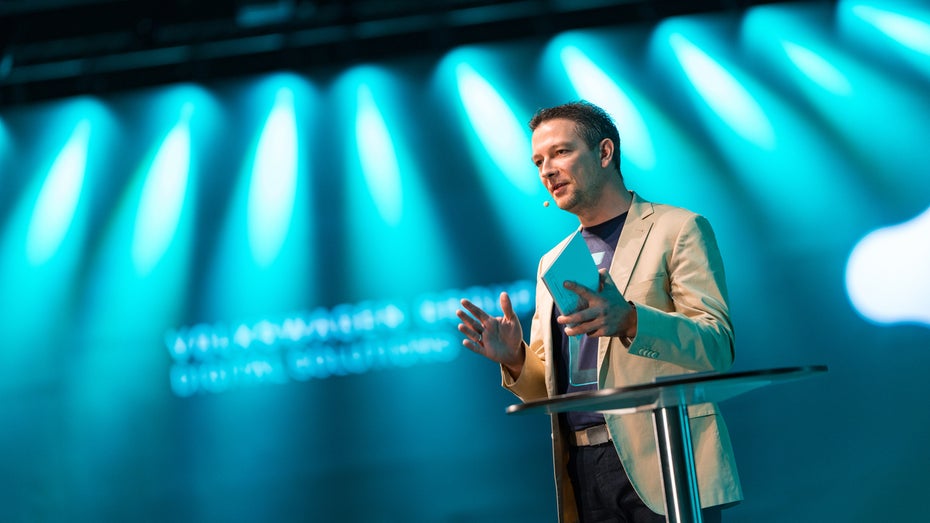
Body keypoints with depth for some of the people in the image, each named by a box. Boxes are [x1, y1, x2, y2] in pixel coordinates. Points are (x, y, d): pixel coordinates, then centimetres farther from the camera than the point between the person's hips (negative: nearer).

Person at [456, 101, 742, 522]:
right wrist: (516, 361, -3)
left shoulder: (679, 230, 2)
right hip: (583, 472, 5)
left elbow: (718, 347, -9)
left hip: (661, 461, -5)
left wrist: (630, 320, -25)